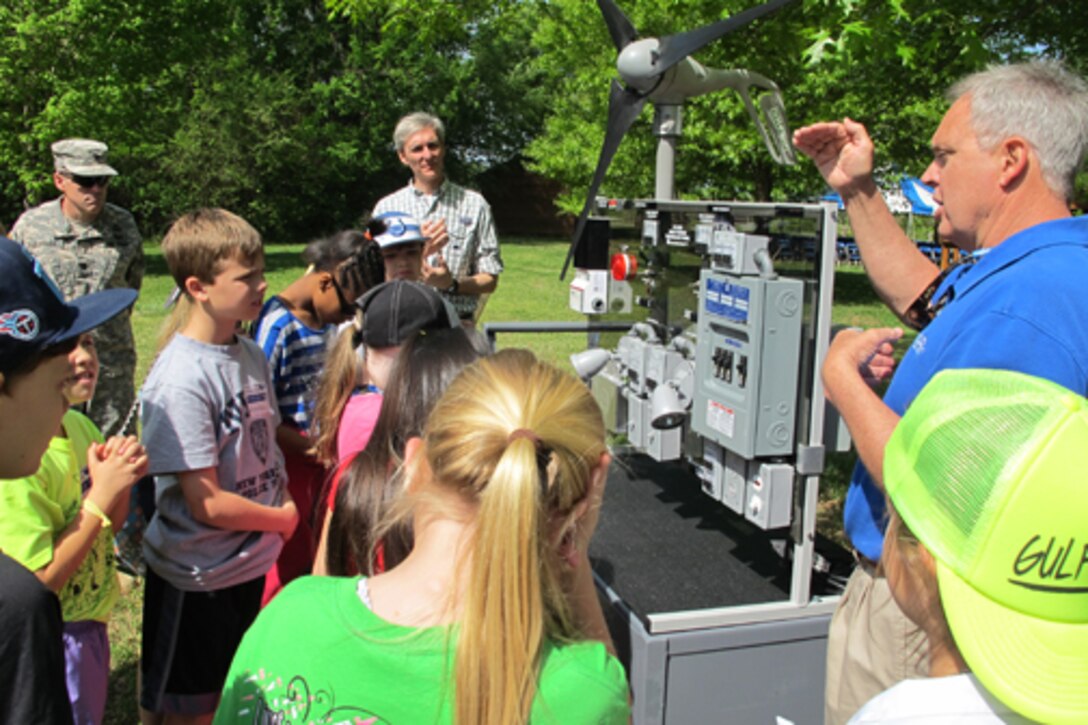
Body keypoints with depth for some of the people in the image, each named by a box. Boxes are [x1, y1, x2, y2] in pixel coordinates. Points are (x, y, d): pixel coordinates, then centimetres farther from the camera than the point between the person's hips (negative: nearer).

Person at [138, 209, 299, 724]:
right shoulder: (180, 380, -24)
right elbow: (207, 503, -23)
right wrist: (284, 519, -9)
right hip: (196, 580, -7)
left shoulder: (251, 355, 1)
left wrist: (286, 503, -4)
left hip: (254, 566, 7)